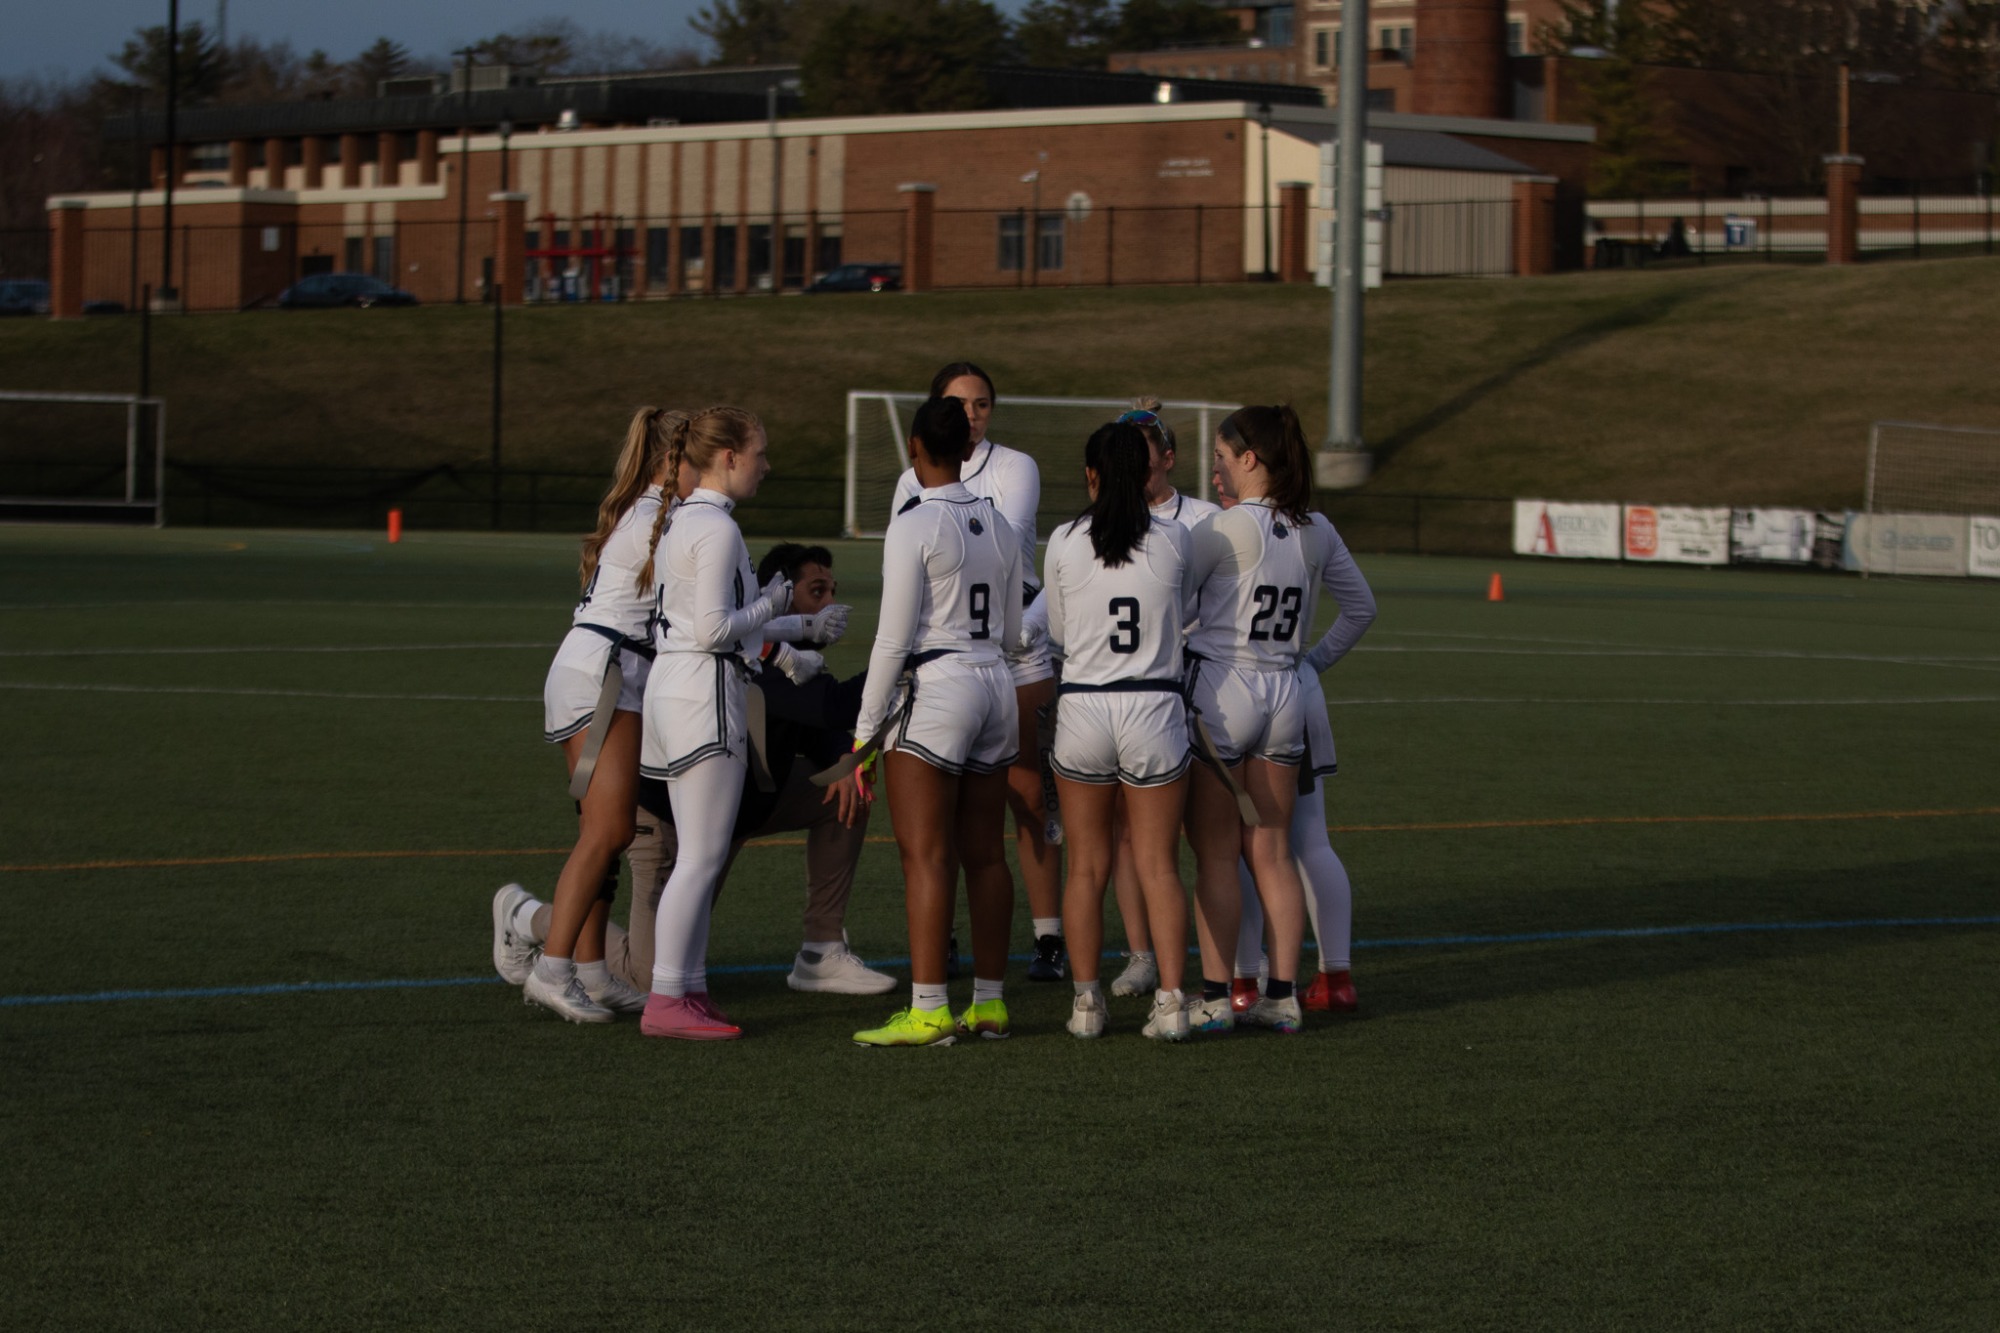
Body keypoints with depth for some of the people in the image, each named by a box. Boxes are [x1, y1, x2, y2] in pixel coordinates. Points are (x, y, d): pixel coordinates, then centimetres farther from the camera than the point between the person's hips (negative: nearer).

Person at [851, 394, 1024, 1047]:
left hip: (933, 690, -7)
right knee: (985, 854, 11)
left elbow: (893, 640, -13)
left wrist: (865, 732, -8)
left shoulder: (914, 527, -11)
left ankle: (929, 1010, -10)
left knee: (926, 855, -7)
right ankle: (989, 1002, 14)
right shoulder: (999, 526, 10)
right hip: (996, 687, 7)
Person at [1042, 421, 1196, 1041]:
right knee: (1159, 866, 5)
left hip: (1082, 707, 0)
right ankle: (1169, 1001, -2)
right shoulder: (1173, 538, -3)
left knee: (1087, 867, 10)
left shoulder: (1064, 543, -4)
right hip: (1154, 706, 0)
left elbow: (1056, 634, 7)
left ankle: (1087, 1002, 10)